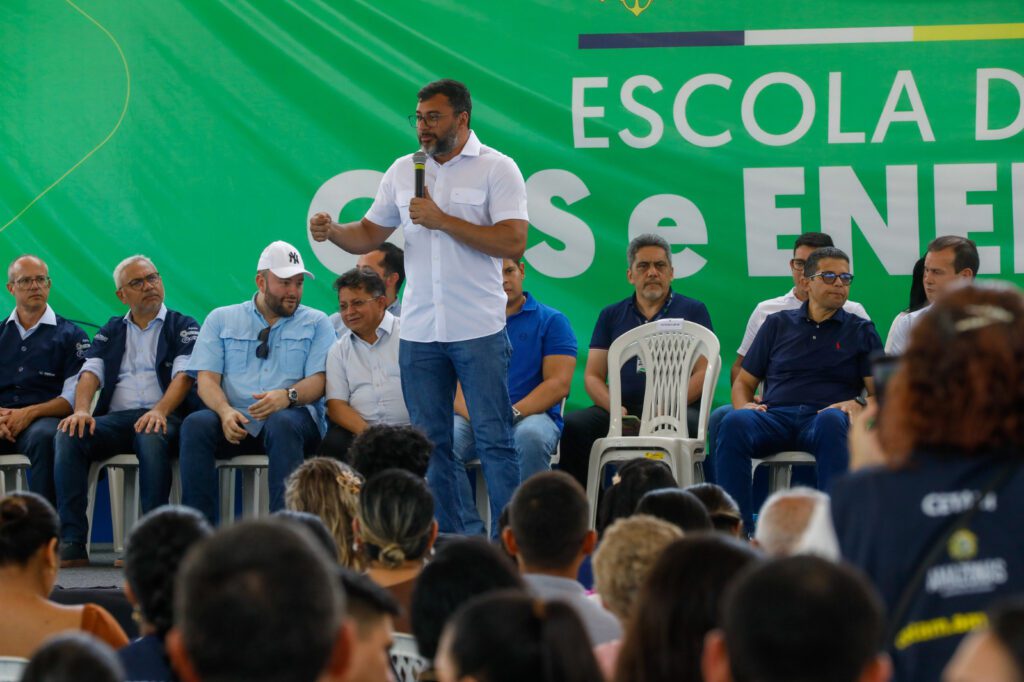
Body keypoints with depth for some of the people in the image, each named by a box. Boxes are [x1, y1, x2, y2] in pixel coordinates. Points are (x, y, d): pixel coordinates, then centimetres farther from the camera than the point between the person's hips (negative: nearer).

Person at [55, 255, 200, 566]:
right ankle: (71, 543, -33)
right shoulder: (111, 331, 25)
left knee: (152, 437, -40)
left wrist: (160, 411, -22)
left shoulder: (183, 327, 14)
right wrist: (81, 410, -12)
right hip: (116, 418, 3)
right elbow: (91, 373, 11)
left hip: (164, 418, -3)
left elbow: (184, 375, -3)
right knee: (68, 436, -27)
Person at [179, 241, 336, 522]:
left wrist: (287, 396, -22)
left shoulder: (316, 323, 14)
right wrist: (225, 411, -17)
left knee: (282, 424, -37)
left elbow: (319, 381, 1)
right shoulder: (221, 320, 17)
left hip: (291, 417, -1)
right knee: (195, 424, -30)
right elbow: (207, 379, 6)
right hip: (235, 422, 2)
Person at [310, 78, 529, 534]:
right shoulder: (403, 171, 11)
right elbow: (370, 235, 17)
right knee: (430, 442, 7)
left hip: (478, 328, -5)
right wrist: (332, 231, -4)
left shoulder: (497, 169, -4)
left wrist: (442, 220, -15)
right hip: (419, 330, 5)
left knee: (494, 438, -4)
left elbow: (513, 242, -14)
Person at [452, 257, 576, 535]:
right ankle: (471, 535, -26)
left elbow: (559, 384, -1)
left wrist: (512, 413, -16)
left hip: (531, 416, -2)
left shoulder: (551, 321, 10)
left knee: (531, 437, -39)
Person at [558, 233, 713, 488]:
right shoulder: (611, 316, 22)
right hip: (624, 409, 2)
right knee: (572, 427, -26)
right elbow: (593, 376, 15)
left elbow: (704, 371, 4)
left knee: (688, 424, -39)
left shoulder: (692, 311, 14)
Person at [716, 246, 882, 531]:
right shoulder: (777, 324, 25)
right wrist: (744, 405, 0)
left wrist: (857, 405, -12)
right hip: (774, 416, 1)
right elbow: (744, 382, 24)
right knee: (734, 423, -33)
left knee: (832, 421, -40)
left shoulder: (860, 331, 20)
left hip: (825, 416, -1)